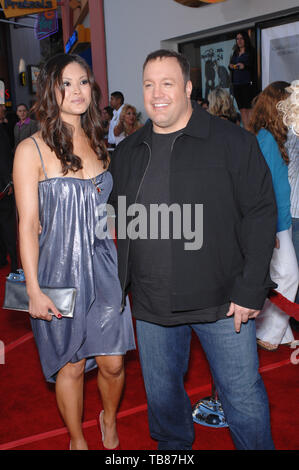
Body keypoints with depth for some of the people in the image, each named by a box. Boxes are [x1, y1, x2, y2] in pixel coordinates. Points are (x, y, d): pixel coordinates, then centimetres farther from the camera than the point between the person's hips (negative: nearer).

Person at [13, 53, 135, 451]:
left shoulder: (98, 145, 8)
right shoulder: (32, 150, -8)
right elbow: (28, 225, -10)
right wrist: (34, 289, -12)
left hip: (103, 267, 4)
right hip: (60, 270, -4)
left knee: (112, 363, 8)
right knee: (71, 366, 10)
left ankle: (110, 420, 41)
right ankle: (77, 440, 36)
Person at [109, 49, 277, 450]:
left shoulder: (232, 142, -5)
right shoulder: (127, 153, 9)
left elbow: (261, 214, -8)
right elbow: (117, 224, 14)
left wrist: (250, 290, -13)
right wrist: (117, 287, 10)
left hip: (223, 301, -4)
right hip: (151, 305, 4)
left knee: (243, 397, 7)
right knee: (161, 395, 19)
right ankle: (173, 447, 45)